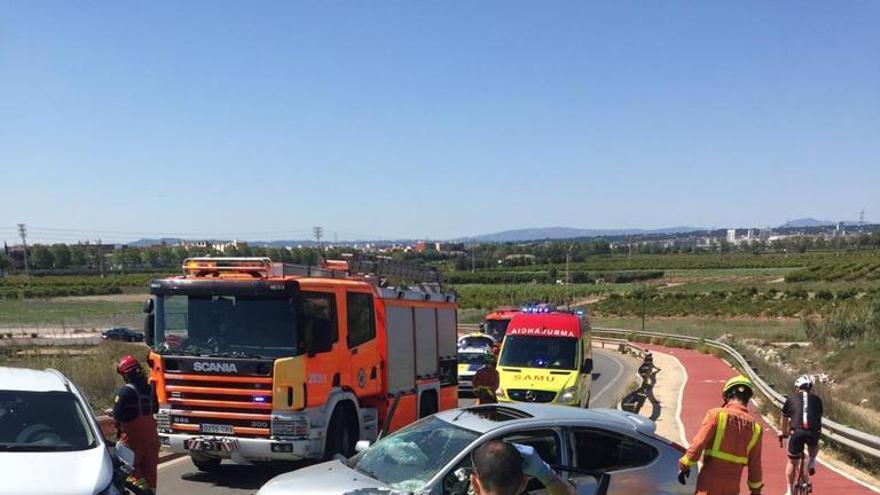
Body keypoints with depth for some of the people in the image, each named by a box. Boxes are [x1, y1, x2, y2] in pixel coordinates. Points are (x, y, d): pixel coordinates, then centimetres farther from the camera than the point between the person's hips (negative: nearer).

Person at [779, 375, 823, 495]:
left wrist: (782, 434, 40)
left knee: (792, 462, 18)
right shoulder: (816, 399, 21)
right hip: (814, 432, 1)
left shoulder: (791, 398, 19)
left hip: (797, 432, -1)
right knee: (814, 445, 39)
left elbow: (784, 419, 26)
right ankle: (812, 461, 15)